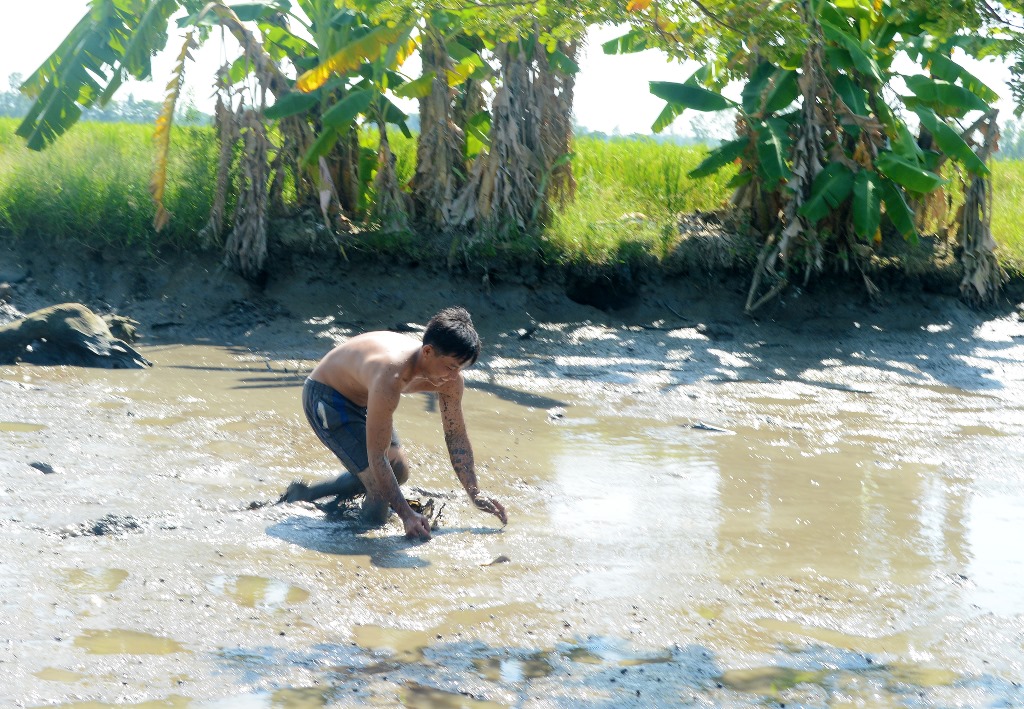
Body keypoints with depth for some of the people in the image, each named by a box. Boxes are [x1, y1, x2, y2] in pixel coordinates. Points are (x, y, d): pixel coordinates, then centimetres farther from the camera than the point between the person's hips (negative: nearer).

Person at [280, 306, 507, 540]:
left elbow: (456, 437, -4)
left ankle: (304, 495, 22)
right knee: (380, 485, -17)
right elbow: (376, 455, -36)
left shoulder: (451, 379, -19)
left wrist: (476, 496, -7)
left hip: (361, 397, 9)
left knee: (399, 471, 15)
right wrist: (407, 514, -35)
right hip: (323, 397, -8)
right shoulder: (391, 377, -42)